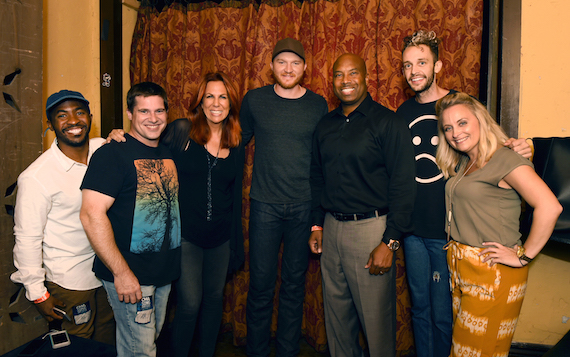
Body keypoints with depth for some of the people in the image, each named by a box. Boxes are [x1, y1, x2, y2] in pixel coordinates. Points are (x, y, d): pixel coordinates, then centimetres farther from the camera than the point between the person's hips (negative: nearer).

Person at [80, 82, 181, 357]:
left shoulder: (168, 153, 9)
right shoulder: (113, 153, -14)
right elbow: (91, 214, -21)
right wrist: (121, 272, -22)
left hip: (165, 271, 7)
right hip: (130, 273, -7)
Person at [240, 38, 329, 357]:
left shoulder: (318, 105, 4)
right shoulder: (254, 100, 3)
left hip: (305, 206, 1)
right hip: (265, 205, 0)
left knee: (294, 284, 11)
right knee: (261, 283, 4)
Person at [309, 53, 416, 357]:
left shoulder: (388, 123, -7)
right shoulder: (325, 125, 10)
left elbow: (403, 186, -11)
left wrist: (389, 243, -15)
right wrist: (317, 224, 11)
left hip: (371, 228, -5)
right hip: (332, 228, 6)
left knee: (376, 317, 5)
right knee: (336, 312, 17)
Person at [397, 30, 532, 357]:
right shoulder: (404, 113, 7)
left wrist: (519, 149, -21)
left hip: (449, 231, -4)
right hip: (413, 229, 4)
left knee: (443, 315, 7)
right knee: (420, 307, 17)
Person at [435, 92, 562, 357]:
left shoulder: (505, 160, -15)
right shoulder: (461, 164, 10)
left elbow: (550, 207, -26)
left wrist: (524, 257, -19)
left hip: (493, 273, -7)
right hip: (461, 266, 8)